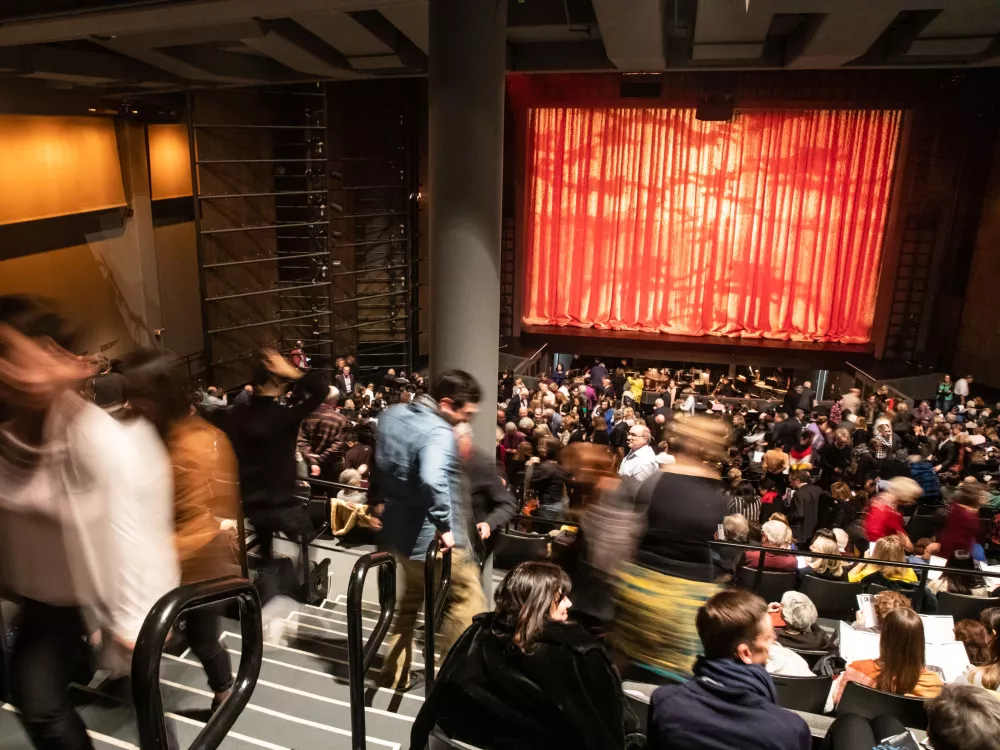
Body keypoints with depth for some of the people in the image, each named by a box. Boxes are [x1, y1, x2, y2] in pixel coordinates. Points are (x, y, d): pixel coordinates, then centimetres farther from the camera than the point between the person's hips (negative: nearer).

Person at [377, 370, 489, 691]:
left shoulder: (392, 415, 3)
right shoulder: (438, 432, -26)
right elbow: (433, 480, -43)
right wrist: (444, 524, -33)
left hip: (398, 530, 9)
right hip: (433, 539, -9)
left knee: (411, 598, 27)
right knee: (469, 604, 8)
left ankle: (396, 673, 36)